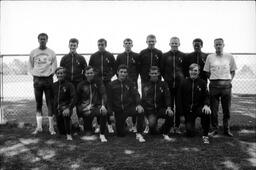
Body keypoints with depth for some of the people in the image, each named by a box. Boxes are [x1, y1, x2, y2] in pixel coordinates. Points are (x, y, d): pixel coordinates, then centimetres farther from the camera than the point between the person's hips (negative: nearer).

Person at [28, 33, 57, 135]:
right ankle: (39, 126, 11)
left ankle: (51, 127, 3)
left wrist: (50, 74, -5)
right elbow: (30, 66, 12)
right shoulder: (33, 52, 9)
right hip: (37, 79, 1)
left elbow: (54, 66, 8)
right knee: (38, 104, 5)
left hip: (48, 79, -1)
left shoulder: (51, 53, 7)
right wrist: (34, 74, -1)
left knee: (50, 103, -2)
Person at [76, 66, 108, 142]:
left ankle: (102, 135, -21)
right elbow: (77, 100, 13)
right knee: (88, 134, -7)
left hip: (97, 106, -1)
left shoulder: (98, 82, 5)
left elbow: (103, 94, -5)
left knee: (104, 112, -37)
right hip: (86, 110, 1)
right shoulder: (81, 85, 8)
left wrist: (103, 105, -25)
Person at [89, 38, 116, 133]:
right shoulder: (93, 56, 8)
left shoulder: (110, 56, 6)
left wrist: (109, 76, -3)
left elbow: (114, 68, 11)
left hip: (107, 82, -1)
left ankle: (109, 124, 4)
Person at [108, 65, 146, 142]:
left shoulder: (130, 84, 4)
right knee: (121, 134, 0)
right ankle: (122, 124, 37)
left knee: (141, 111, -33)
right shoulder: (112, 84, 4)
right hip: (118, 111, 0)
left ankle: (139, 134, -18)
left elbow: (136, 95, -8)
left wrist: (138, 105, -28)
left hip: (129, 108, 0)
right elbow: (109, 99, 7)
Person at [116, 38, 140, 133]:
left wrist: (134, 78, 1)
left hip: (133, 82, -1)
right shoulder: (119, 56, 11)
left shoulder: (136, 56, 7)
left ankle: (134, 125, 5)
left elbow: (138, 68, 8)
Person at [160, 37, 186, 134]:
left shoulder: (183, 56, 6)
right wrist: (166, 79, 1)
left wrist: (183, 79, 0)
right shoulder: (165, 56, 7)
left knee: (179, 106, 3)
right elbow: (162, 70, 10)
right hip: (168, 85, 0)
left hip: (180, 84, 0)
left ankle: (177, 126, 13)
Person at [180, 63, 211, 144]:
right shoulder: (184, 83, 2)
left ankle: (205, 135, -17)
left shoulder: (202, 83, 2)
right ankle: (190, 125, 30)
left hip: (199, 107, 0)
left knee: (206, 113, -37)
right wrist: (183, 113, 4)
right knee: (190, 134, -9)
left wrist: (206, 105, -25)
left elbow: (206, 96, -3)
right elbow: (181, 99, 6)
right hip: (188, 110, 0)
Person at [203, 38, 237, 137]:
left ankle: (226, 130, 19)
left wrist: (229, 80, 0)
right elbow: (207, 72, 11)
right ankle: (215, 129, 16)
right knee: (214, 109, 3)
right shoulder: (210, 57, 5)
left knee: (227, 109, 6)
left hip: (226, 85, 0)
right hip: (214, 85, 0)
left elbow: (233, 71, 13)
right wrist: (212, 81, 0)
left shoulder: (229, 57, 6)